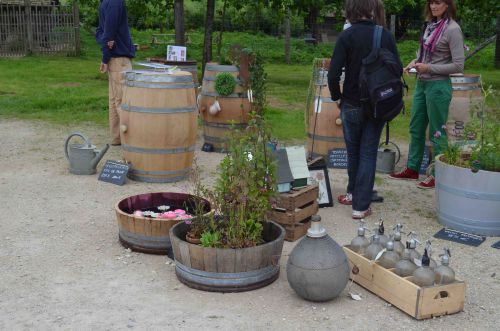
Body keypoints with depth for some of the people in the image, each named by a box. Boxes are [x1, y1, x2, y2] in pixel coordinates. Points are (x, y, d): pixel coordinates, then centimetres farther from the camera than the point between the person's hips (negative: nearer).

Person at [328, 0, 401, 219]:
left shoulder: (347, 36, -11)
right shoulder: (386, 36, -4)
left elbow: (333, 74, -16)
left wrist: (336, 97, 0)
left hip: (352, 105, -1)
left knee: (353, 151, 18)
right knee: (368, 153, 7)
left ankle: (354, 194, 35)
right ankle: (361, 206, 7)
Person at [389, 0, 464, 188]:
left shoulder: (452, 29, -14)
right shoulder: (431, 24, 7)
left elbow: (458, 66, -15)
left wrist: (429, 68, -18)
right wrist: (415, 62, 1)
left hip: (438, 86, -8)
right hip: (421, 83, 8)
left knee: (437, 132, 2)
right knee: (416, 128, 16)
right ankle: (412, 169, 30)